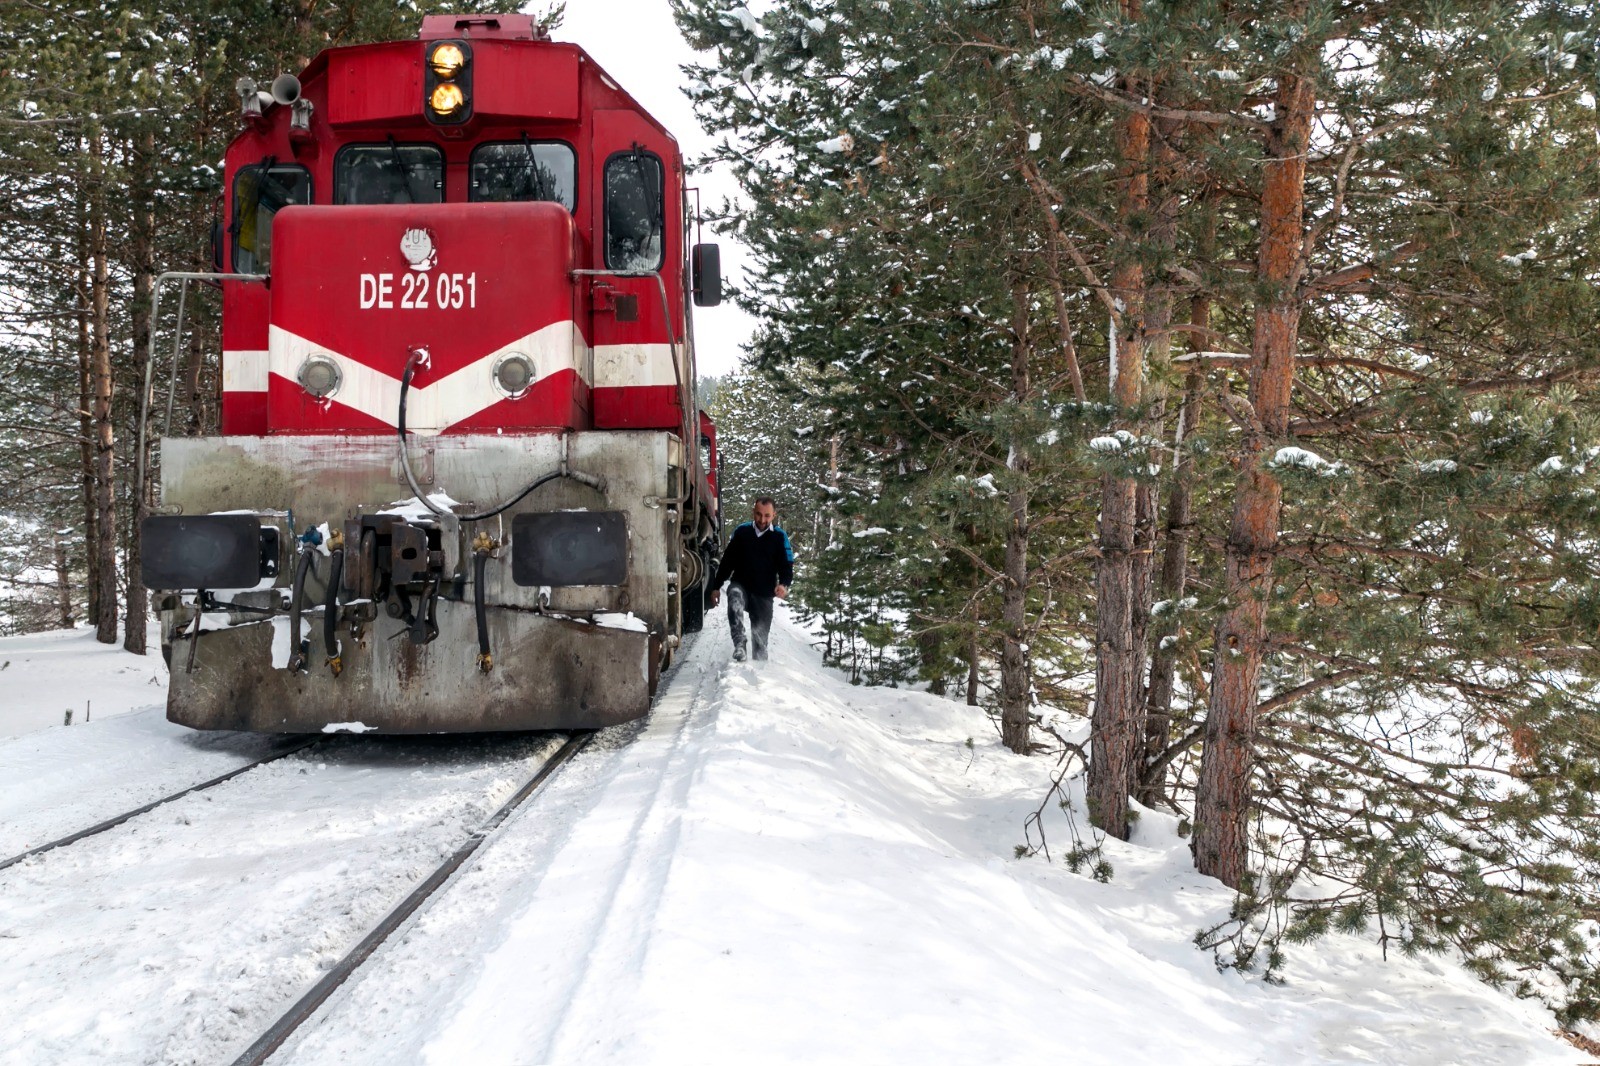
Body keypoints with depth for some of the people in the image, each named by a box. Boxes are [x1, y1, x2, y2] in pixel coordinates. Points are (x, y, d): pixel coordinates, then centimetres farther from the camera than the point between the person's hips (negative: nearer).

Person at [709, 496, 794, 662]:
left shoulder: (780, 537, -2)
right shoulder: (742, 532, 1)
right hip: (740, 585, 0)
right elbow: (727, 561, 8)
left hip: (764, 596, 0)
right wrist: (716, 587, 7)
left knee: (760, 641, 2)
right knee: (735, 597, -36)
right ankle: (739, 644, -40)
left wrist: (784, 584, -24)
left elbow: (787, 566, -3)